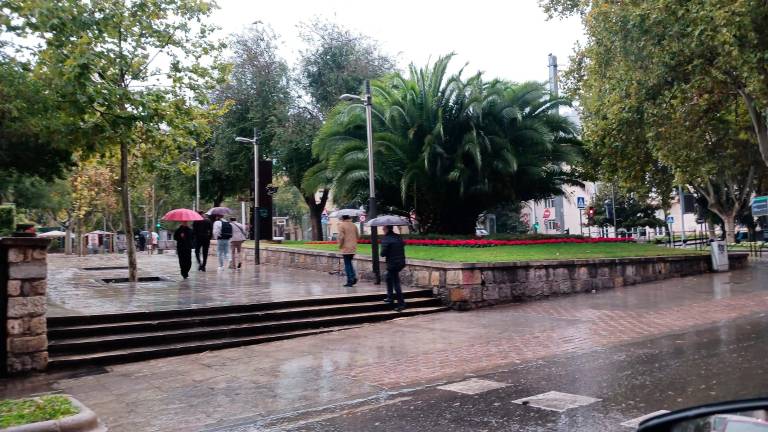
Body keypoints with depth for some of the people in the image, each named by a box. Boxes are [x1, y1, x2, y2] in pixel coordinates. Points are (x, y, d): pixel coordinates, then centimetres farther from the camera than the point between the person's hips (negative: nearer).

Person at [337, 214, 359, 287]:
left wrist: (340, 245, -3)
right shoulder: (354, 225, 9)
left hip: (346, 248, -6)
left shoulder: (342, 226, -10)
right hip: (353, 248, 6)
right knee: (349, 263, 20)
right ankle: (354, 277, 6)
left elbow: (341, 237, -17)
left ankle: (350, 281, 1)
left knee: (347, 264, 1)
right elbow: (357, 236, 13)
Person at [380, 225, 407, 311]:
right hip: (401, 262, 8)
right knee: (389, 278, 26)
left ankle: (401, 303, -2)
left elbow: (383, 253, -16)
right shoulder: (398, 237, 7)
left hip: (392, 264, -8)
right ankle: (390, 298, 32)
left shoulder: (385, 239, -14)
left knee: (396, 283, -2)